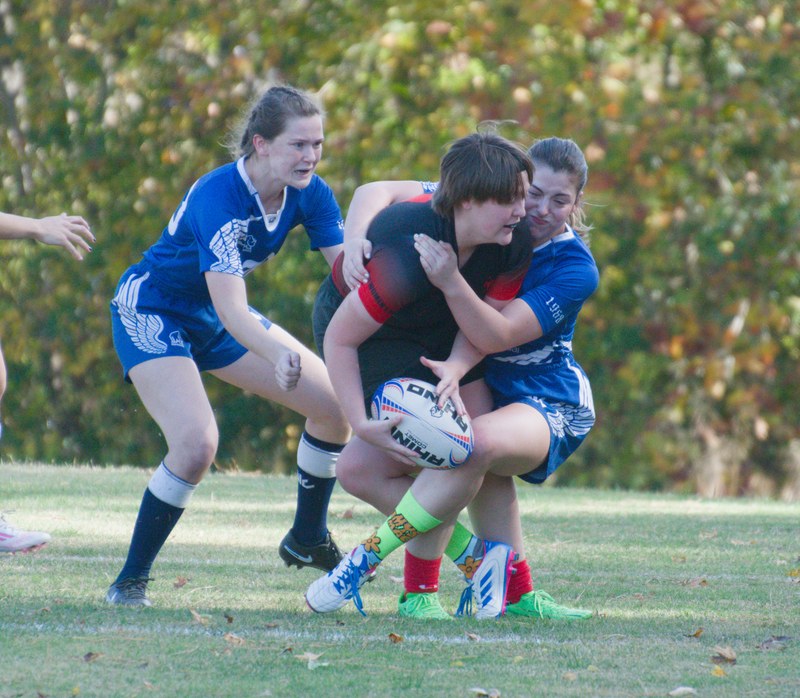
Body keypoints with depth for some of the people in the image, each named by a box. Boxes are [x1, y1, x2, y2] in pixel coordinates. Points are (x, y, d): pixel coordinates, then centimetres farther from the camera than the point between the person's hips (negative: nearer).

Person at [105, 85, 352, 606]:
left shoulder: (309, 194, -13)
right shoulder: (217, 197, -34)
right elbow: (230, 308, -41)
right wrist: (277, 355, -59)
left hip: (215, 319, 8)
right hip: (151, 314, -8)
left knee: (337, 405, 1)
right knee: (196, 444, -28)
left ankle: (307, 540, 23)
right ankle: (131, 580, -11)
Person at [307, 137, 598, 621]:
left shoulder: (576, 269, -18)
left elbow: (497, 335, -29)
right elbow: (380, 192, -6)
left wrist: (451, 282, -44)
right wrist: (356, 240, -26)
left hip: (551, 408, -6)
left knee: (480, 441, -41)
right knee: (358, 471, -9)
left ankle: (369, 556, -29)